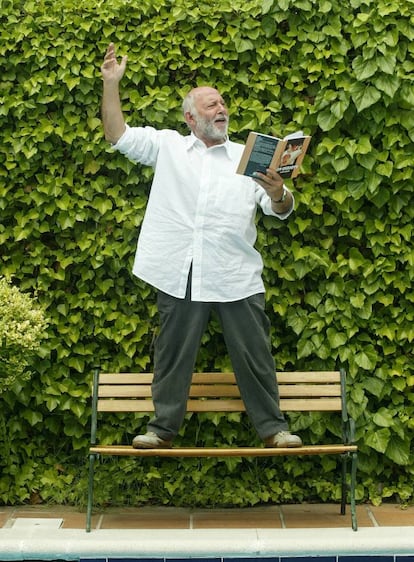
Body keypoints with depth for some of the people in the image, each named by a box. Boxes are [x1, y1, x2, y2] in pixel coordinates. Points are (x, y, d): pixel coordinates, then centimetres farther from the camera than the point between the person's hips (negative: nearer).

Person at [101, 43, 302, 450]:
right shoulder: (167, 146, 10)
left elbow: (281, 210, 4)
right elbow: (118, 136, 4)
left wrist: (277, 193, -20)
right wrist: (111, 84, -4)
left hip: (235, 276, 0)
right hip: (178, 274, 0)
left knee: (253, 353, 4)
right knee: (173, 352, 9)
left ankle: (272, 426, 16)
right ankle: (164, 426, 21)